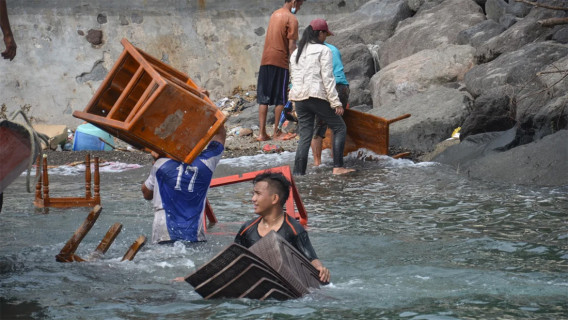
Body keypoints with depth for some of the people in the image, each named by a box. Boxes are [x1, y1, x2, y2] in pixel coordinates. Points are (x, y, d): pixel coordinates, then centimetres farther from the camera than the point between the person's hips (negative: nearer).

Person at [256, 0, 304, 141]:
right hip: (280, 61, -7)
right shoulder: (291, 19, -8)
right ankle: (277, 133, 5)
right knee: (280, 99, 2)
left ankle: (262, 132, 2)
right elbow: (291, 46, -12)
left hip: (265, 60, 7)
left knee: (263, 98, 5)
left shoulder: (275, 14, 16)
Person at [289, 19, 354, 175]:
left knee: (305, 136, 8)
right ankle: (338, 167, -2)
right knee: (339, 128, 6)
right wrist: (336, 102, -11)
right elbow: (327, 78, -10)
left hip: (298, 98, 6)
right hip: (318, 96, -6)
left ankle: (298, 173, 0)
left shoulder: (295, 53, 18)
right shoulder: (323, 50, -3)